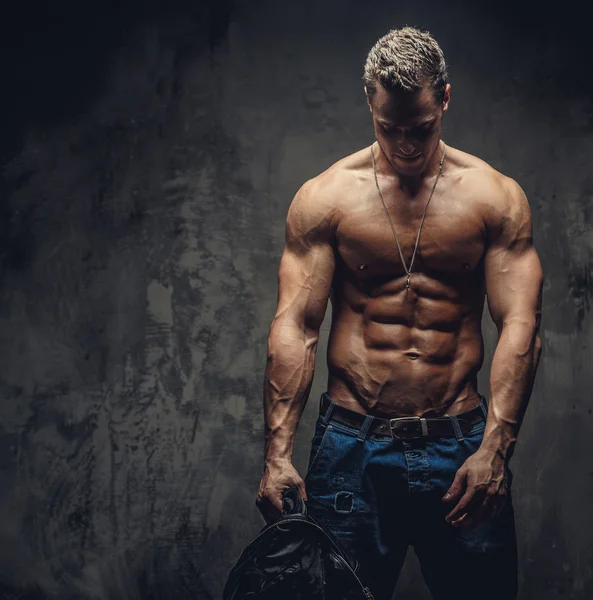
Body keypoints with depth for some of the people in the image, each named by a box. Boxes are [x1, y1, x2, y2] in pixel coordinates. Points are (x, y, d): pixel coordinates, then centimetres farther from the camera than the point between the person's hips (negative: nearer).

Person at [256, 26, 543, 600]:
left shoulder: (497, 196, 2)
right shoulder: (323, 198, 0)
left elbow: (519, 326, -5)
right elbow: (294, 327, -4)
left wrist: (495, 448, -17)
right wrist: (278, 453, -13)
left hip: (461, 445, 1)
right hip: (352, 445, 0)